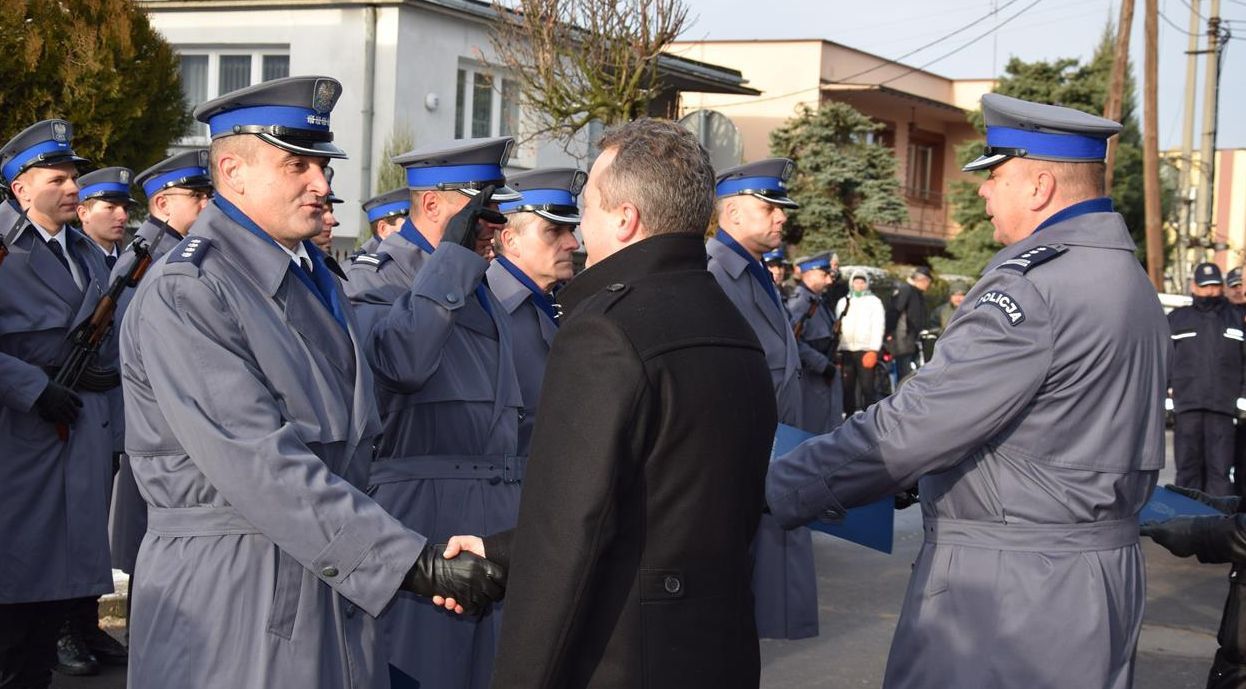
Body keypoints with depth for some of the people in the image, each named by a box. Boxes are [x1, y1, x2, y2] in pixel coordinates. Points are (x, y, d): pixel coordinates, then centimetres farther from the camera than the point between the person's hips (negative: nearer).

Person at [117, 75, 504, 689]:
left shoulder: (314, 279, 15)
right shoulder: (182, 293, -14)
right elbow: (257, 464, -23)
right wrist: (412, 564, -27)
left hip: (328, 575, 8)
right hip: (230, 595, -7)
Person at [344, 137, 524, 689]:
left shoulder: (479, 287, 20)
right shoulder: (375, 277, -5)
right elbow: (401, 360, -27)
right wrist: (454, 253, -19)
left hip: (498, 519, 8)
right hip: (422, 514, -8)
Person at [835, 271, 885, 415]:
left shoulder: (874, 302, 7)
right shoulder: (843, 302, 17)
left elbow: (878, 327, -1)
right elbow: (837, 326, 14)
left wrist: (873, 350, -12)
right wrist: (837, 350, 3)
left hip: (866, 351, -3)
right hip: (846, 350, 4)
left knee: (868, 387, -6)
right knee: (847, 387, 6)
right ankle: (849, 417, 13)